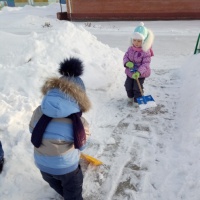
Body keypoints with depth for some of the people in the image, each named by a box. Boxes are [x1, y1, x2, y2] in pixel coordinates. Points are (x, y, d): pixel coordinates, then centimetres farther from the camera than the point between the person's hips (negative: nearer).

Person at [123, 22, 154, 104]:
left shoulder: (146, 52, -21)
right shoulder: (130, 49, -5)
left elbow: (146, 64, -23)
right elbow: (125, 57, 0)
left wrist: (139, 72, -35)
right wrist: (127, 63, -24)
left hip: (140, 74, -5)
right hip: (130, 72, 6)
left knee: (137, 88, 1)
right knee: (128, 86, 17)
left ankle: (137, 100, 22)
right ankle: (130, 97, 43)